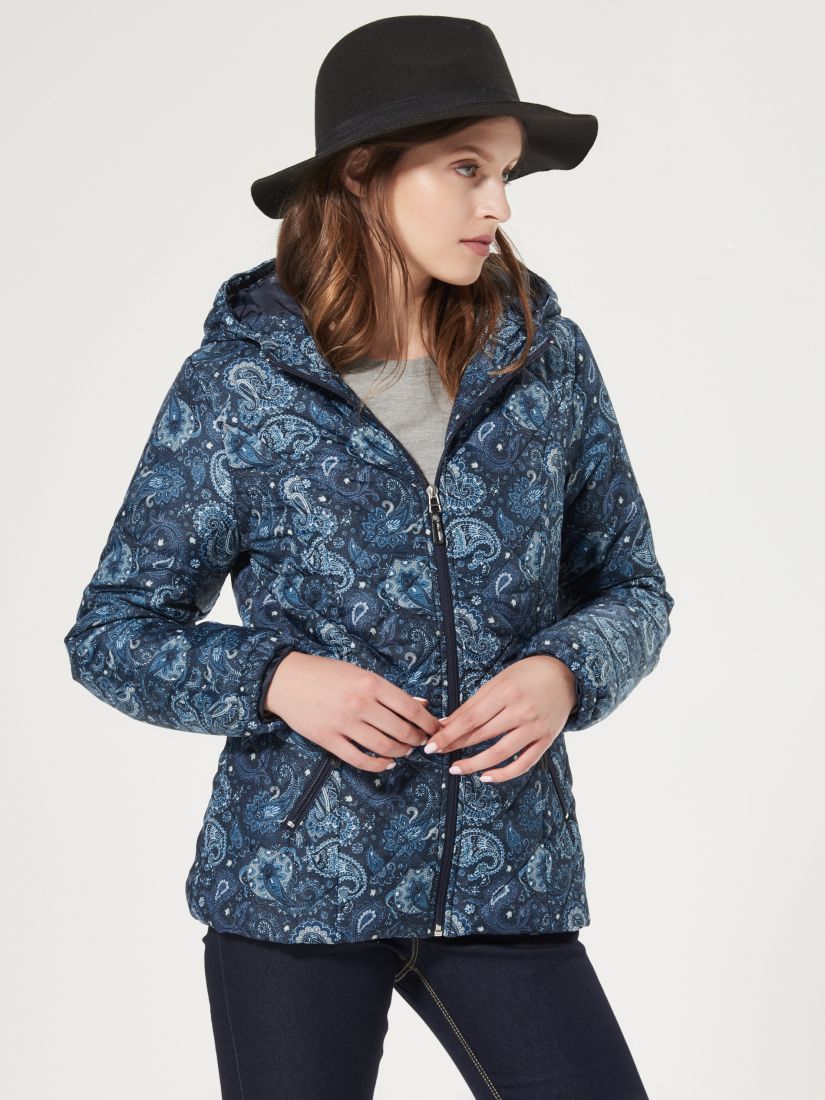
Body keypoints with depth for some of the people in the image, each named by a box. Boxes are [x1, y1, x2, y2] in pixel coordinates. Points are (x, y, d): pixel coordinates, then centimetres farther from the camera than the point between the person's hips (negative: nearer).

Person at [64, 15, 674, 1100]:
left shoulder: (545, 356, 1)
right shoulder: (238, 382, -6)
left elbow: (631, 588, 9)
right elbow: (111, 634, -1)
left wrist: (563, 673, -12)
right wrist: (275, 679, -17)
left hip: (503, 884, 2)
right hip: (292, 880, -2)